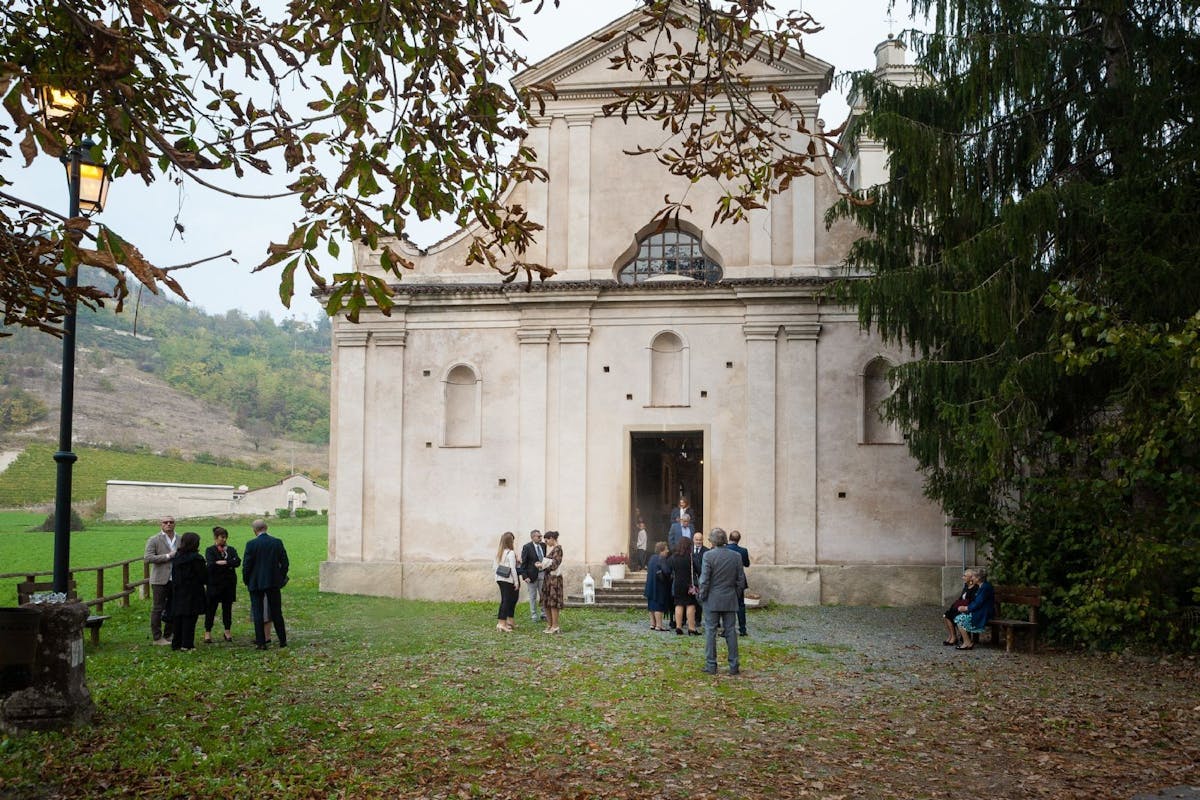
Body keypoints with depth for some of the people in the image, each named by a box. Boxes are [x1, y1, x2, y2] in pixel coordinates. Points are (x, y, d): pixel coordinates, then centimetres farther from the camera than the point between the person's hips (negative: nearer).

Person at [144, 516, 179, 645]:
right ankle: (157, 638, 7)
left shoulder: (180, 540, 12)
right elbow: (148, 558, -14)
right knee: (158, 609, 1)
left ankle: (168, 635, 20)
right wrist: (168, 556, -17)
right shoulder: (153, 540, -3)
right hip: (160, 580, -5)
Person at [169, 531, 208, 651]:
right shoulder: (196, 558, -15)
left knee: (178, 619, 12)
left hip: (178, 592, 6)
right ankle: (187, 644, 0)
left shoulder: (176, 557, 5)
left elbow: (173, 576, 10)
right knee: (189, 619, -1)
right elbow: (204, 576, -10)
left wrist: (176, 588, 15)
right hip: (192, 593, -6)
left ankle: (176, 643, 17)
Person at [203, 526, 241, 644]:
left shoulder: (231, 550, 11)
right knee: (211, 607, -1)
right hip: (215, 583, -3)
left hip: (229, 583, 3)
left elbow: (238, 562, -6)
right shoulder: (210, 550, 0)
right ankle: (207, 632, 5)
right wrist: (229, 566, -15)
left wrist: (224, 562, -17)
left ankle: (227, 631, 14)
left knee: (227, 607, 7)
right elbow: (211, 565, -16)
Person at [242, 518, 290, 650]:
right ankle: (282, 640, 15)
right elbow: (284, 562, 2)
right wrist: (281, 578, 13)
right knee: (276, 612, 11)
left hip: (256, 583, -3)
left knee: (258, 613, 4)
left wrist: (246, 581, 5)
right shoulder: (277, 542, -1)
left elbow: (246, 565, -9)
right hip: (274, 582, 3)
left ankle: (261, 642, 4)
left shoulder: (251, 544, -11)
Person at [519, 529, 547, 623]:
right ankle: (534, 616, 15)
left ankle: (543, 614, 17)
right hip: (532, 575, -4)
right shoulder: (527, 547, -10)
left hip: (543, 574, 4)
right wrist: (525, 576, -15)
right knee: (533, 597, 6)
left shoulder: (543, 546, 6)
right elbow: (523, 563, -9)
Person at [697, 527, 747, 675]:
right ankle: (734, 666, 9)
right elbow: (741, 580, 4)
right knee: (730, 632, 8)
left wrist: (702, 596, 0)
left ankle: (711, 665, 6)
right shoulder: (736, 556, 0)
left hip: (712, 600, -3)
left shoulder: (709, 555, -12)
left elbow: (705, 579, -12)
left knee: (710, 632, 4)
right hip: (730, 601, 3)